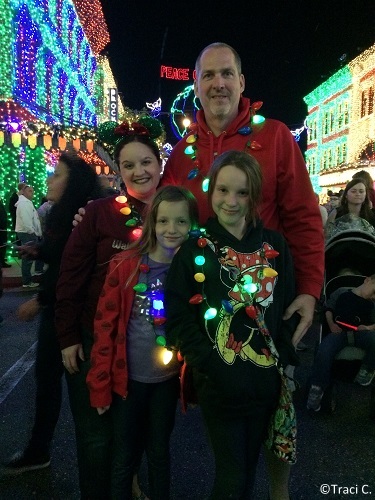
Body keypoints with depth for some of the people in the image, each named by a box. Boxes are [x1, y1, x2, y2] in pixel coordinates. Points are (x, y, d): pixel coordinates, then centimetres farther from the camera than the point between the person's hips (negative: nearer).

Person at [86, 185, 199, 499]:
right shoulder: (125, 265, -13)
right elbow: (105, 325, -9)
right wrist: (100, 383, -6)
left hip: (168, 379, 1)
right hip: (128, 378, -1)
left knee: (159, 451, 20)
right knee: (125, 455, 16)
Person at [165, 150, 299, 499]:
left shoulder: (274, 246, 2)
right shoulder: (194, 251, -6)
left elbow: (288, 308, 6)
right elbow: (179, 321, -8)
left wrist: (284, 361, -3)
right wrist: (213, 369, -15)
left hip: (265, 382, 3)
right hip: (219, 386, -3)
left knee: (248, 469, 21)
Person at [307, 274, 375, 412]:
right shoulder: (341, 292, 12)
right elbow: (328, 309, 16)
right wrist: (331, 324, 1)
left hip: (360, 332, 2)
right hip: (339, 331, -2)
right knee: (323, 352, -32)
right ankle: (317, 388, -13)